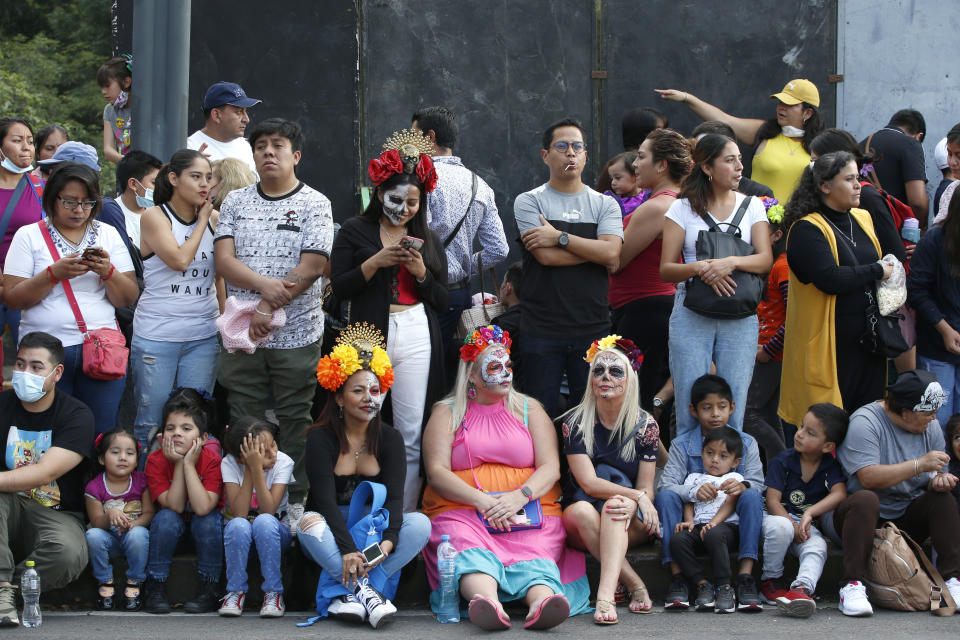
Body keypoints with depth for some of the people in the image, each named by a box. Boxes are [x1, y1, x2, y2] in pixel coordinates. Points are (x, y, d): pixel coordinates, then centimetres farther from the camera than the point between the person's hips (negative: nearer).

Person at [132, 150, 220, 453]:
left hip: (203, 336, 4)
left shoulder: (213, 218, 8)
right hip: (156, 334, -4)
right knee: (151, 422, 1)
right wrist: (202, 221, -7)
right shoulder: (154, 217, -4)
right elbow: (179, 259, -18)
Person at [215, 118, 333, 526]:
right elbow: (223, 259, 1)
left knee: (295, 422, 3)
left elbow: (311, 267, -8)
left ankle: (295, 501, 13)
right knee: (243, 421, 5)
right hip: (242, 335, 3)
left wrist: (268, 309, -15)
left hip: (297, 335, -3)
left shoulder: (314, 204, 1)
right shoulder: (236, 202, 12)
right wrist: (265, 284, -16)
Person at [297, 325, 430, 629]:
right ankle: (364, 591, -44)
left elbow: (394, 497, -10)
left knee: (420, 523, -24)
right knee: (309, 523, -34)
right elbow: (325, 500, -20)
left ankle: (351, 592, -34)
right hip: (332, 534, -3)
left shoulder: (390, 439, 2)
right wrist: (347, 549, -35)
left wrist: (388, 540, -32)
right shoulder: (320, 438, -8)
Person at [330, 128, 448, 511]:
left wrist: (421, 272, -5)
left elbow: (443, 301, 12)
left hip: (416, 339, 2)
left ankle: (405, 516, 0)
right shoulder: (355, 232, 8)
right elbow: (339, 288, -2)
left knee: (411, 436, -3)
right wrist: (377, 262, -12)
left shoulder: (428, 240, 16)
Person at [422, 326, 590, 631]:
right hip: (462, 510, -1)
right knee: (472, 552, -35)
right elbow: (437, 472, 2)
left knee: (532, 554, -32)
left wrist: (521, 495, -14)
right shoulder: (447, 413, 15)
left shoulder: (529, 408, 20)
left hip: (529, 509, 1)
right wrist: (483, 501, -15)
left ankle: (542, 602, -63)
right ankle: (488, 602, -65)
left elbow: (550, 467, 8)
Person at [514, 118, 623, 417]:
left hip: (593, 329, 2)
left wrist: (560, 237, -11)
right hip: (541, 330, -2)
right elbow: (546, 256, -11)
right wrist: (595, 248, -5)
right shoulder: (528, 202, 3)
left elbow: (611, 253, -8)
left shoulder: (605, 204, 10)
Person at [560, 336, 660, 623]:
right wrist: (638, 496, -22)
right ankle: (635, 585, -30)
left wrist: (631, 505, -28)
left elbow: (646, 489, -4)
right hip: (582, 524, 0)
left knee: (615, 505, -34)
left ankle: (606, 594, -49)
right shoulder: (575, 422, -5)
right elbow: (587, 482, -14)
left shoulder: (645, 425, -2)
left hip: (630, 525, 0)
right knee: (583, 511, -35)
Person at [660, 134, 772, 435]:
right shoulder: (682, 208, 5)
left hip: (740, 318, 2)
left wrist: (731, 262, -19)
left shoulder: (751, 206, 12)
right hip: (691, 316, -2)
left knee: (733, 408, -1)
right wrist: (699, 268, -18)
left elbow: (766, 260, 0)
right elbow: (666, 269, 1)